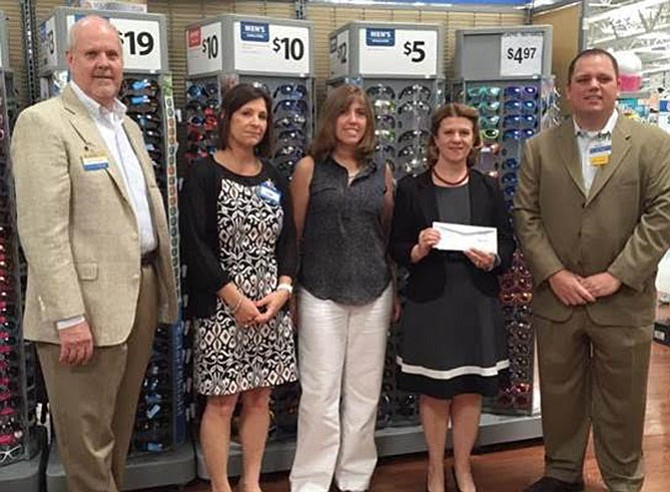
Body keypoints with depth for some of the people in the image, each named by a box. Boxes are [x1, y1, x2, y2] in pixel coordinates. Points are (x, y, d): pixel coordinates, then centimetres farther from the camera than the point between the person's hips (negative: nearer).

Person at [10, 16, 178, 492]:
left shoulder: (129, 126, 17)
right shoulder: (43, 122, -9)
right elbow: (43, 230, -16)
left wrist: (161, 284, 13)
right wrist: (69, 316, -21)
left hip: (142, 291, 8)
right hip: (87, 303, -8)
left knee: (121, 425, 20)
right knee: (87, 437, 5)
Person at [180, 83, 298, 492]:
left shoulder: (274, 177, 11)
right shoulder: (204, 174, -5)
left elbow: (289, 239, 10)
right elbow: (195, 244, -11)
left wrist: (283, 290, -6)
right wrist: (236, 299, -15)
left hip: (271, 305, 5)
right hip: (222, 307, -5)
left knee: (259, 397, 11)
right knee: (222, 400, 2)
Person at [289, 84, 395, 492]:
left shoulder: (382, 174, 7)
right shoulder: (309, 168, -1)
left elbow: (390, 236, 13)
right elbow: (294, 236, 0)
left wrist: (396, 292, 12)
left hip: (373, 295, 3)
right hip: (321, 295, -3)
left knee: (365, 392, 10)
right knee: (320, 393, 1)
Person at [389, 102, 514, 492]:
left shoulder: (489, 189, 5)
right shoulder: (411, 189, 0)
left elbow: (509, 244, 7)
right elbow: (396, 249, 1)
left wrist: (492, 260, -13)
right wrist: (418, 250, -19)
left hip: (478, 302, 2)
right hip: (430, 302, -1)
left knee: (471, 389, 9)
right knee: (434, 391, 7)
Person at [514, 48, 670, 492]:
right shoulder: (540, 147, 6)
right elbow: (526, 215, 1)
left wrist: (617, 276, -14)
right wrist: (553, 274, -10)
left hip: (623, 301, -2)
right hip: (556, 298, 2)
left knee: (622, 401, 10)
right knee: (559, 393, 14)